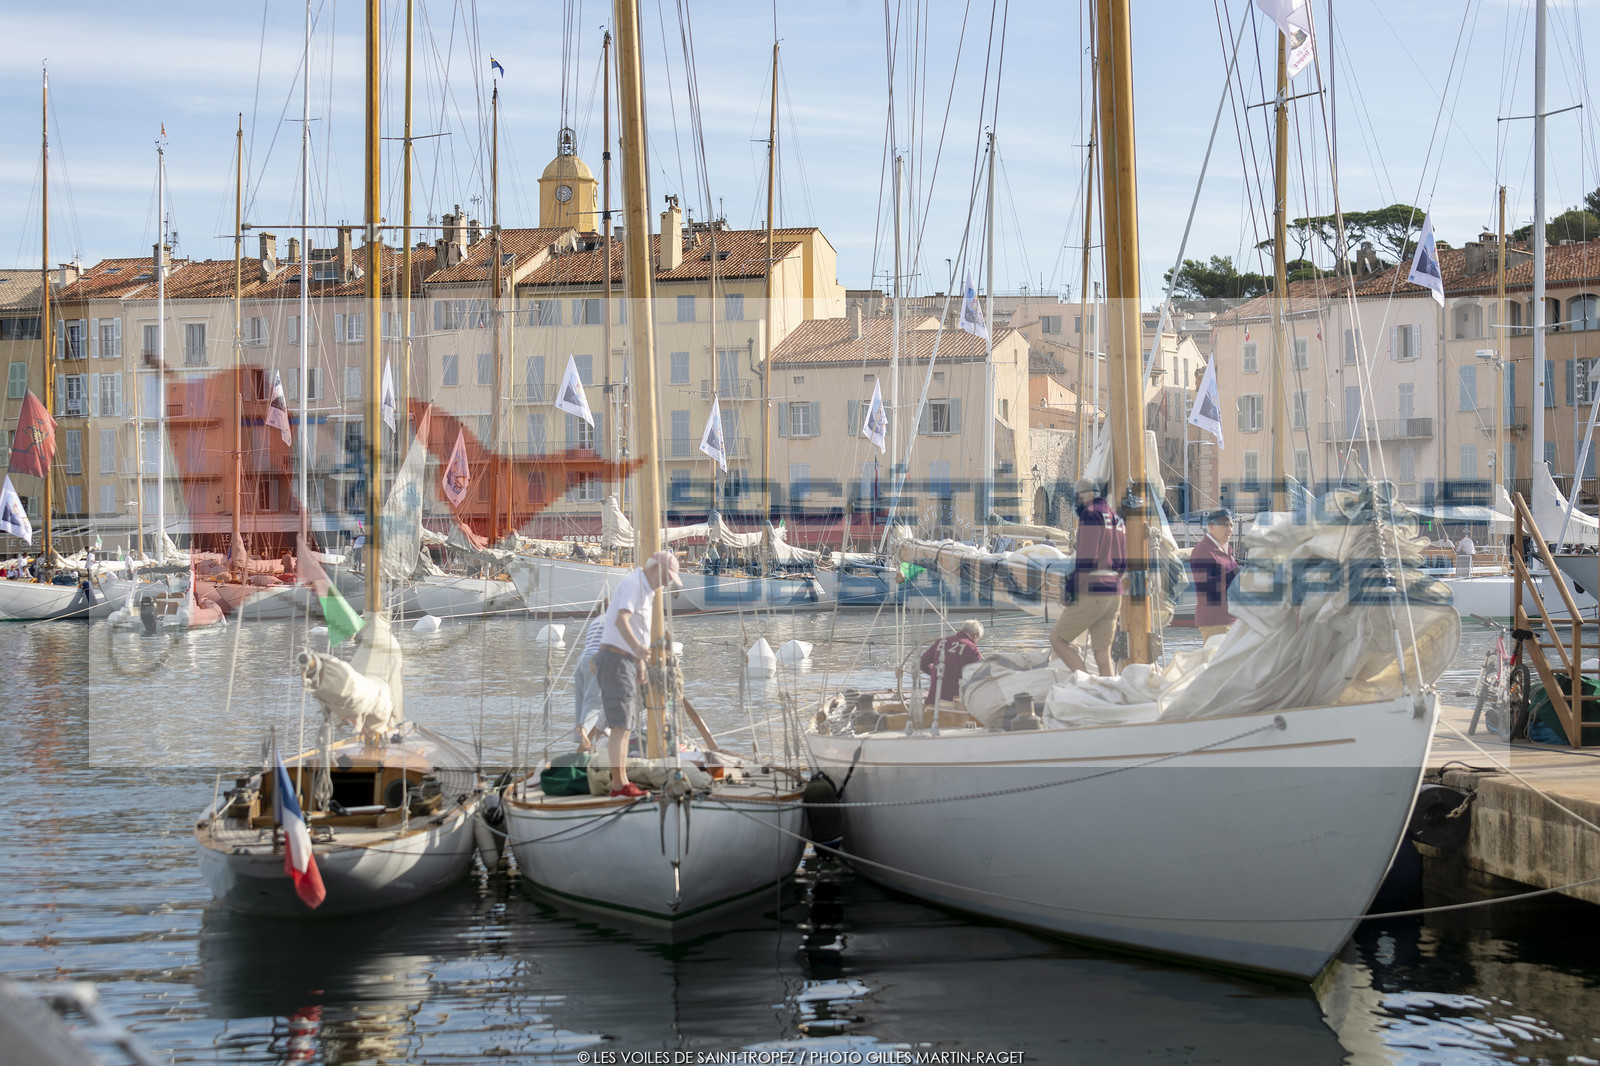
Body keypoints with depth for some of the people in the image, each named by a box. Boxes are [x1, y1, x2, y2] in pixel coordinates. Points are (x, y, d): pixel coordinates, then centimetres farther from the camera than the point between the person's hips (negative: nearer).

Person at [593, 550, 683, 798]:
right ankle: (619, 785, -13)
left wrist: (640, 664, 33)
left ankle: (622, 782, 14)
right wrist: (637, 647, -48)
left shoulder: (645, 590, 18)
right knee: (620, 725, -12)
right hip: (615, 659, -11)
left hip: (626, 661, 11)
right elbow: (621, 620, -32)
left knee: (626, 724, 11)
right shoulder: (632, 584, -15)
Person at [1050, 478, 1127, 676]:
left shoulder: (1090, 514, -7)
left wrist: (1072, 588, -13)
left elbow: (1086, 558, -16)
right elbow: (1123, 563, 20)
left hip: (1091, 593, -8)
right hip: (1114, 593, 8)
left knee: (1057, 639, 3)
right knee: (1103, 652, 9)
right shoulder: (1117, 518, 18)